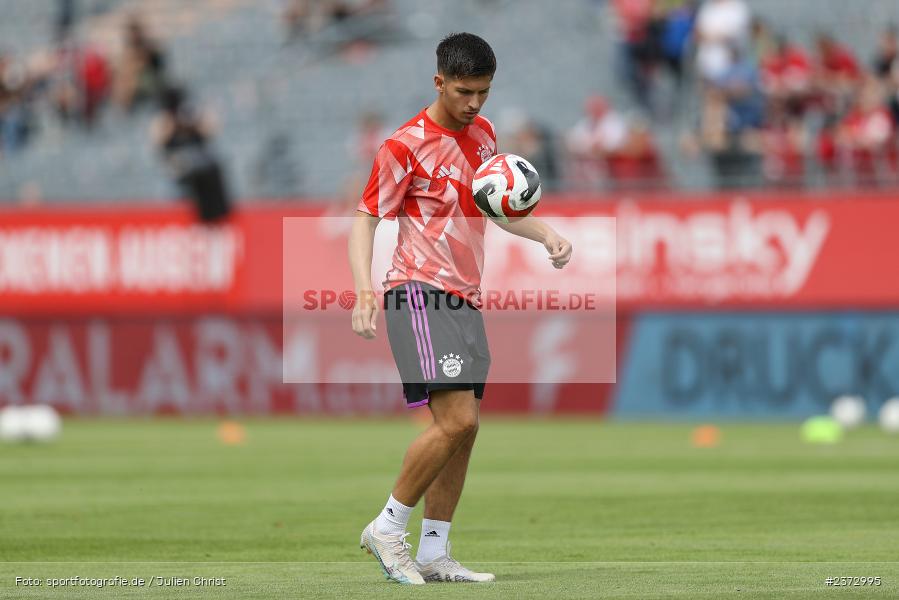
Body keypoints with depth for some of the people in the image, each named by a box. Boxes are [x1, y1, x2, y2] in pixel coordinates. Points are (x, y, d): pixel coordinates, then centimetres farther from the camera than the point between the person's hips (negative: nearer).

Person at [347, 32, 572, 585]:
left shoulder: (483, 134, 12)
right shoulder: (406, 146, -10)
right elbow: (365, 220, -8)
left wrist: (547, 235, 9)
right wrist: (364, 289, -22)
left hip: (466, 301, 8)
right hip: (421, 295, -8)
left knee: (463, 429, 5)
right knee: (457, 419, -18)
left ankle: (434, 555, 10)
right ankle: (389, 528, -6)